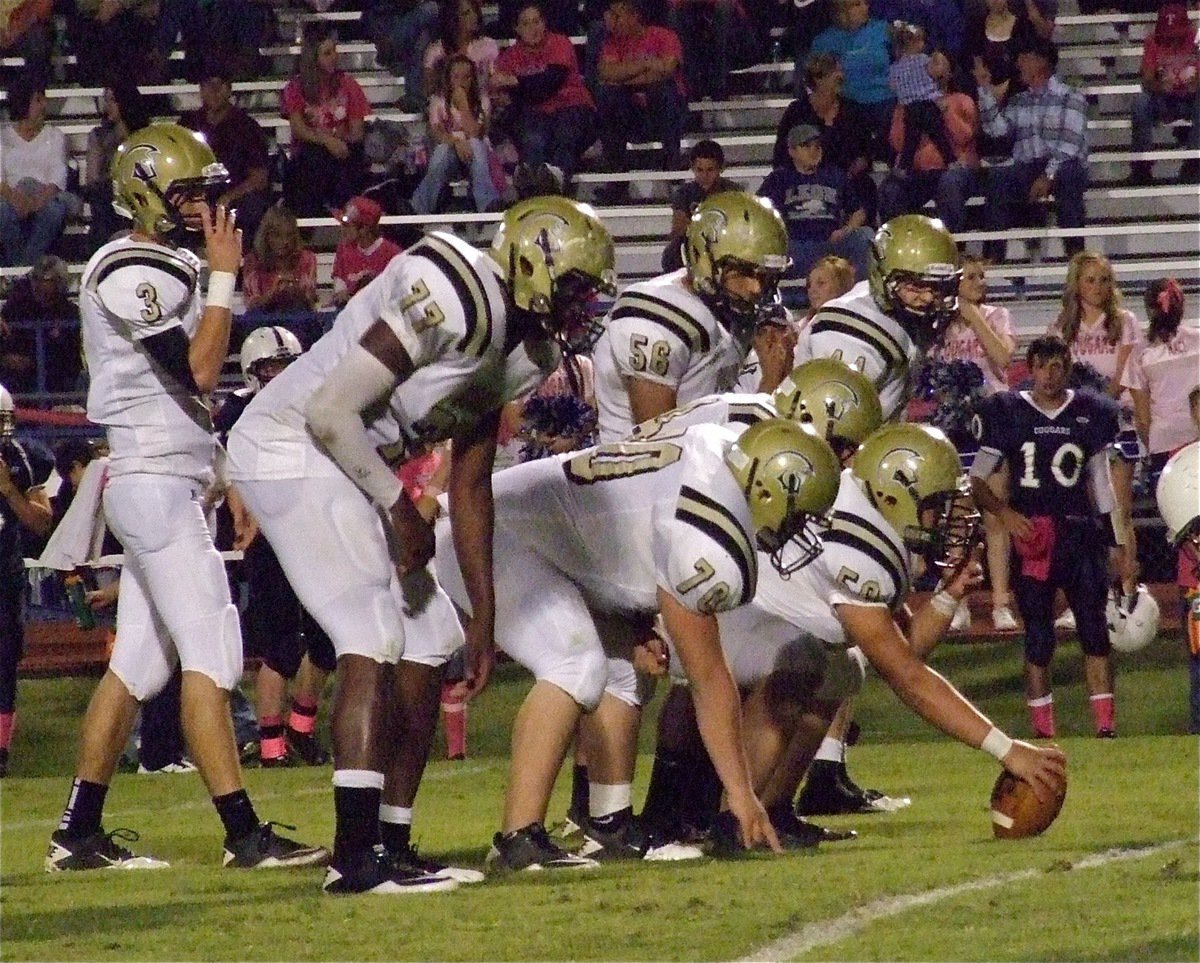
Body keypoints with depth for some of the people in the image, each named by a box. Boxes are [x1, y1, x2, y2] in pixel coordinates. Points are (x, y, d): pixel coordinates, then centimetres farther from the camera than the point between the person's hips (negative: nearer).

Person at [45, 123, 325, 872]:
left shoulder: (165, 270, 18)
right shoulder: (133, 274, -14)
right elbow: (197, 373, -20)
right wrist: (224, 279, -14)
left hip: (170, 485, 10)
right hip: (155, 481, -10)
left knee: (139, 661, 11)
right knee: (210, 653, -13)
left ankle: (79, 834, 14)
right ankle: (245, 833, -16)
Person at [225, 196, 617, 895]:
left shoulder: (526, 352, 8)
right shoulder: (457, 300, -24)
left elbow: (470, 483, 16)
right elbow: (330, 412, -24)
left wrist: (486, 614, 15)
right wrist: (397, 504, -13)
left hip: (345, 464, 10)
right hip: (290, 451, -10)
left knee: (430, 646, 9)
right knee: (375, 642, -17)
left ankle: (392, 845, 15)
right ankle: (357, 857, -20)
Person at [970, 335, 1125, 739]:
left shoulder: (1091, 413, 8)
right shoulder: (1007, 413, 2)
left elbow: (1102, 482, 14)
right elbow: (975, 480, 3)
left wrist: (1117, 541, 13)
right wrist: (1003, 513, -14)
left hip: (1080, 531, 1)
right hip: (1031, 533, -1)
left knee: (1095, 628, -5)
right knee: (1038, 637, 1)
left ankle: (1106, 725, -4)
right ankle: (1043, 730, 5)